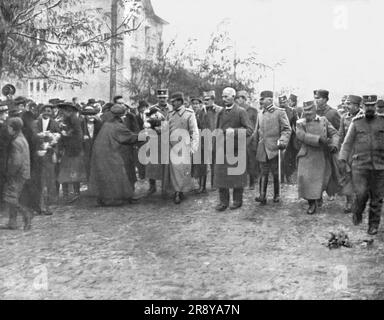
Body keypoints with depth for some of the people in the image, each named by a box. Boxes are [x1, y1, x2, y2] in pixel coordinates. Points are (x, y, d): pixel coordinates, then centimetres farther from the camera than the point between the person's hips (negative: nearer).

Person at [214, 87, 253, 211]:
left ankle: (237, 201, 17)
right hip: (222, 150, 5)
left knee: (237, 176, 4)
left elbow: (249, 130, -12)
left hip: (236, 150, -5)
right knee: (221, 176, 3)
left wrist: (234, 132, -23)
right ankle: (223, 201, 12)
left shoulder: (240, 112, -5)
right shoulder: (221, 113, 12)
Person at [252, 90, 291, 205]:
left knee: (276, 173, 4)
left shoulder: (280, 112, -1)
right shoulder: (260, 114, 14)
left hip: (274, 148, -4)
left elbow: (287, 129, -5)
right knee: (264, 173, 3)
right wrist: (255, 147, 17)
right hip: (262, 149, 4)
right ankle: (262, 196, 3)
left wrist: (282, 142, -19)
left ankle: (277, 195, 17)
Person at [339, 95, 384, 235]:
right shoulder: (356, 122, 6)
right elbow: (347, 143, 6)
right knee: (361, 193, -12)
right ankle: (357, 213, 18)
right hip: (360, 164, -1)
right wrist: (343, 160, -2)